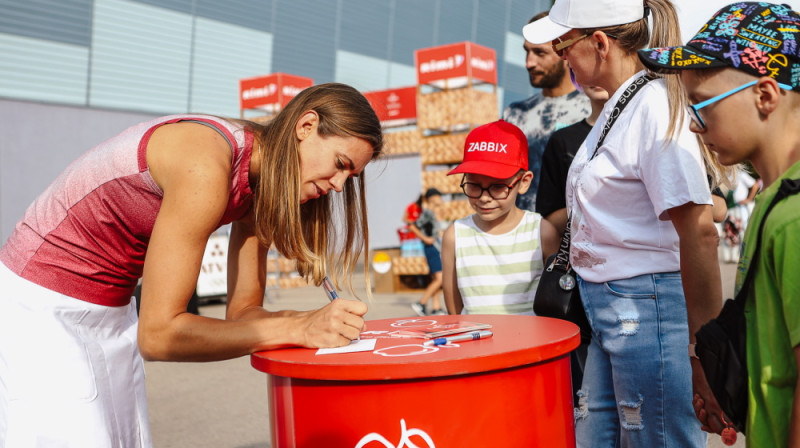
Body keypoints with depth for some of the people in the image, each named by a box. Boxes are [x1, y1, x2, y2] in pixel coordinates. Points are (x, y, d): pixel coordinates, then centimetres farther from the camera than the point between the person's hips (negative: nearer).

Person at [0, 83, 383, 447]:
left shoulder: (261, 187, -3)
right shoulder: (205, 165, -30)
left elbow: (242, 313, -1)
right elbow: (159, 334, -30)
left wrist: (317, 321, -19)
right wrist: (297, 329, -31)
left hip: (112, 311, 8)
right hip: (41, 307, -8)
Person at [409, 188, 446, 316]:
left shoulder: (430, 213, 15)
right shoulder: (427, 213, -14)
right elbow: (413, 227, -21)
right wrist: (425, 239, -16)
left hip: (436, 249, 10)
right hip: (432, 248, -10)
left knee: (435, 280, 10)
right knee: (439, 279, -13)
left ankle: (436, 308, 13)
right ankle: (421, 303, -9)